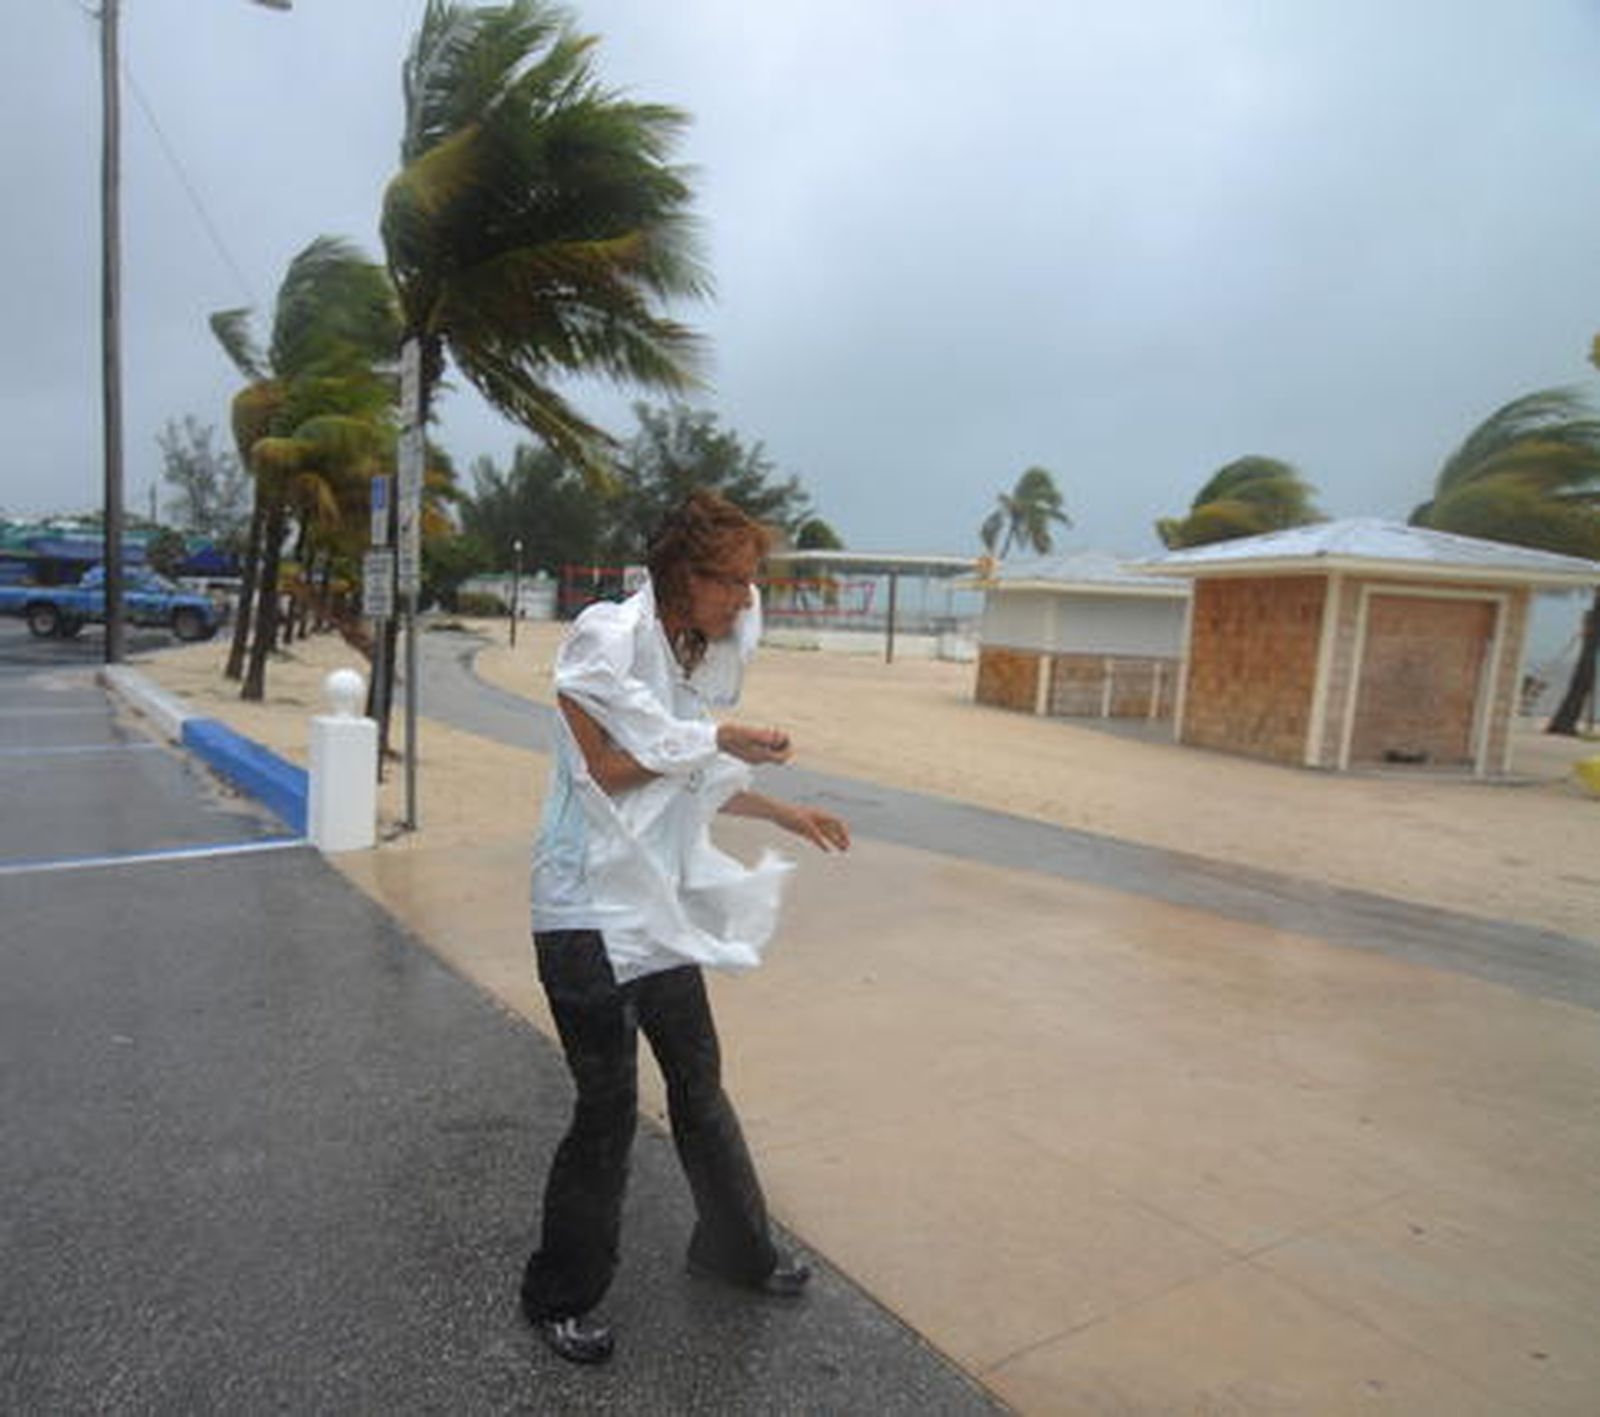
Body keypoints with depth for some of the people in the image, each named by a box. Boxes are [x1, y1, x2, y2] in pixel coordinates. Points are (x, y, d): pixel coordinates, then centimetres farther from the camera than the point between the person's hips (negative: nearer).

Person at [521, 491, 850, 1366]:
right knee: (608, 1106, 3)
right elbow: (606, 768, -21)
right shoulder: (607, 637, -16)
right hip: (590, 909, -7)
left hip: (660, 908, 8)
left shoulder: (698, 655, 7)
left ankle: (737, 1252, 40)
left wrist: (784, 814, 15)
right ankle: (558, 1297, 27)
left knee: (699, 1082, 19)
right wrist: (715, 741, -19)